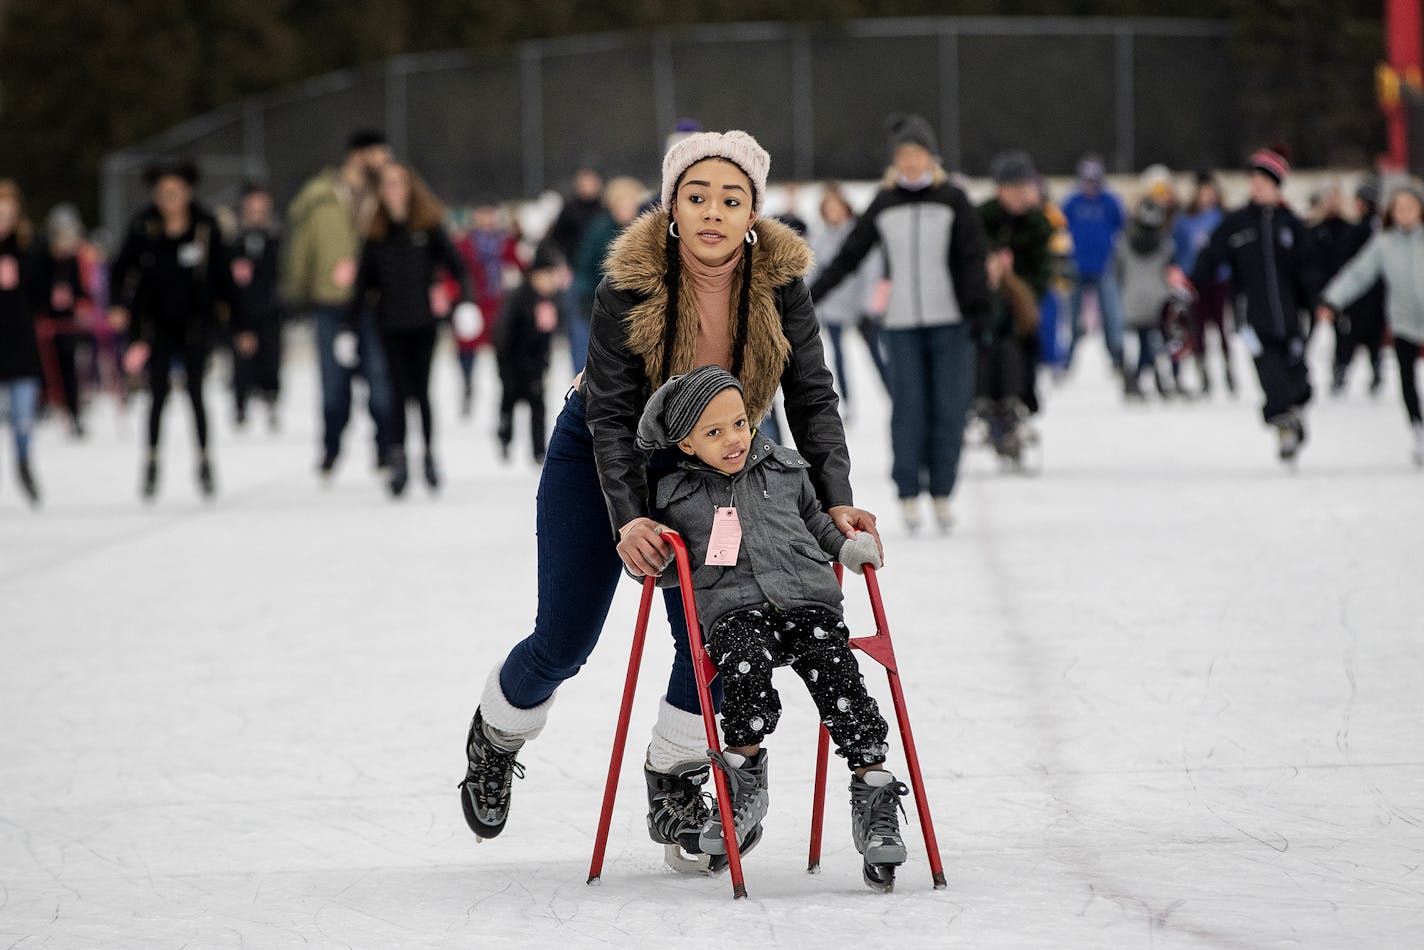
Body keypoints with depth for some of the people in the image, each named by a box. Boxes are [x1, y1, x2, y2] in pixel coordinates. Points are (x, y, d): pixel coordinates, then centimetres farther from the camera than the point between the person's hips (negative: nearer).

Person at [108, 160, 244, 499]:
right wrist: (118, 304, -17)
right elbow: (121, 269, 1)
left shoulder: (205, 227, -5)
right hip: (156, 324, 0)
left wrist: (237, 325, 0)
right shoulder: (143, 227, -5)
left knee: (195, 391, 2)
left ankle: (204, 461, 16)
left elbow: (223, 277, -1)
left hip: (195, 322, 0)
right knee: (158, 392, -1)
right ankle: (152, 462, 10)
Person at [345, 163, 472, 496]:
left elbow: (457, 267, 0)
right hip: (391, 326, 1)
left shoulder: (429, 228, 0)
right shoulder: (376, 234, 6)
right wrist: (351, 329, 6)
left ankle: (430, 453, 17)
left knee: (421, 391, 2)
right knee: (400, 393, -2)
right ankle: (398, 460, 3)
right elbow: (363, 284, 9)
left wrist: (466, 302, -16)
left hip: (424, 322, -1)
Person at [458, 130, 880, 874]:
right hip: (599, 452, -2)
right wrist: (627, 518, -42)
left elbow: (812, 401, -19)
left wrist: (835, 501, -32)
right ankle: (496, 736, 35)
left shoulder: (779, 283, -23)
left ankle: (674, 786, 12)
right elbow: (611, 415, -30)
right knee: (564, 641, 3)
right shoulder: (631, 284, -31)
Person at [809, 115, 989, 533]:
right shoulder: (884, 204, 8)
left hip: (948, 322, -1)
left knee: (948, 409, -2)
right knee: (908, 408, -5)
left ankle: (941, 492, 9)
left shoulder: (953, 200, 2)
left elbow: (972, 258, -5)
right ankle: (908, 494, 2)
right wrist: (805, 299, 7)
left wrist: (979, 308, -18)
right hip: (901, 323, 1)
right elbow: (848, 257, 11)